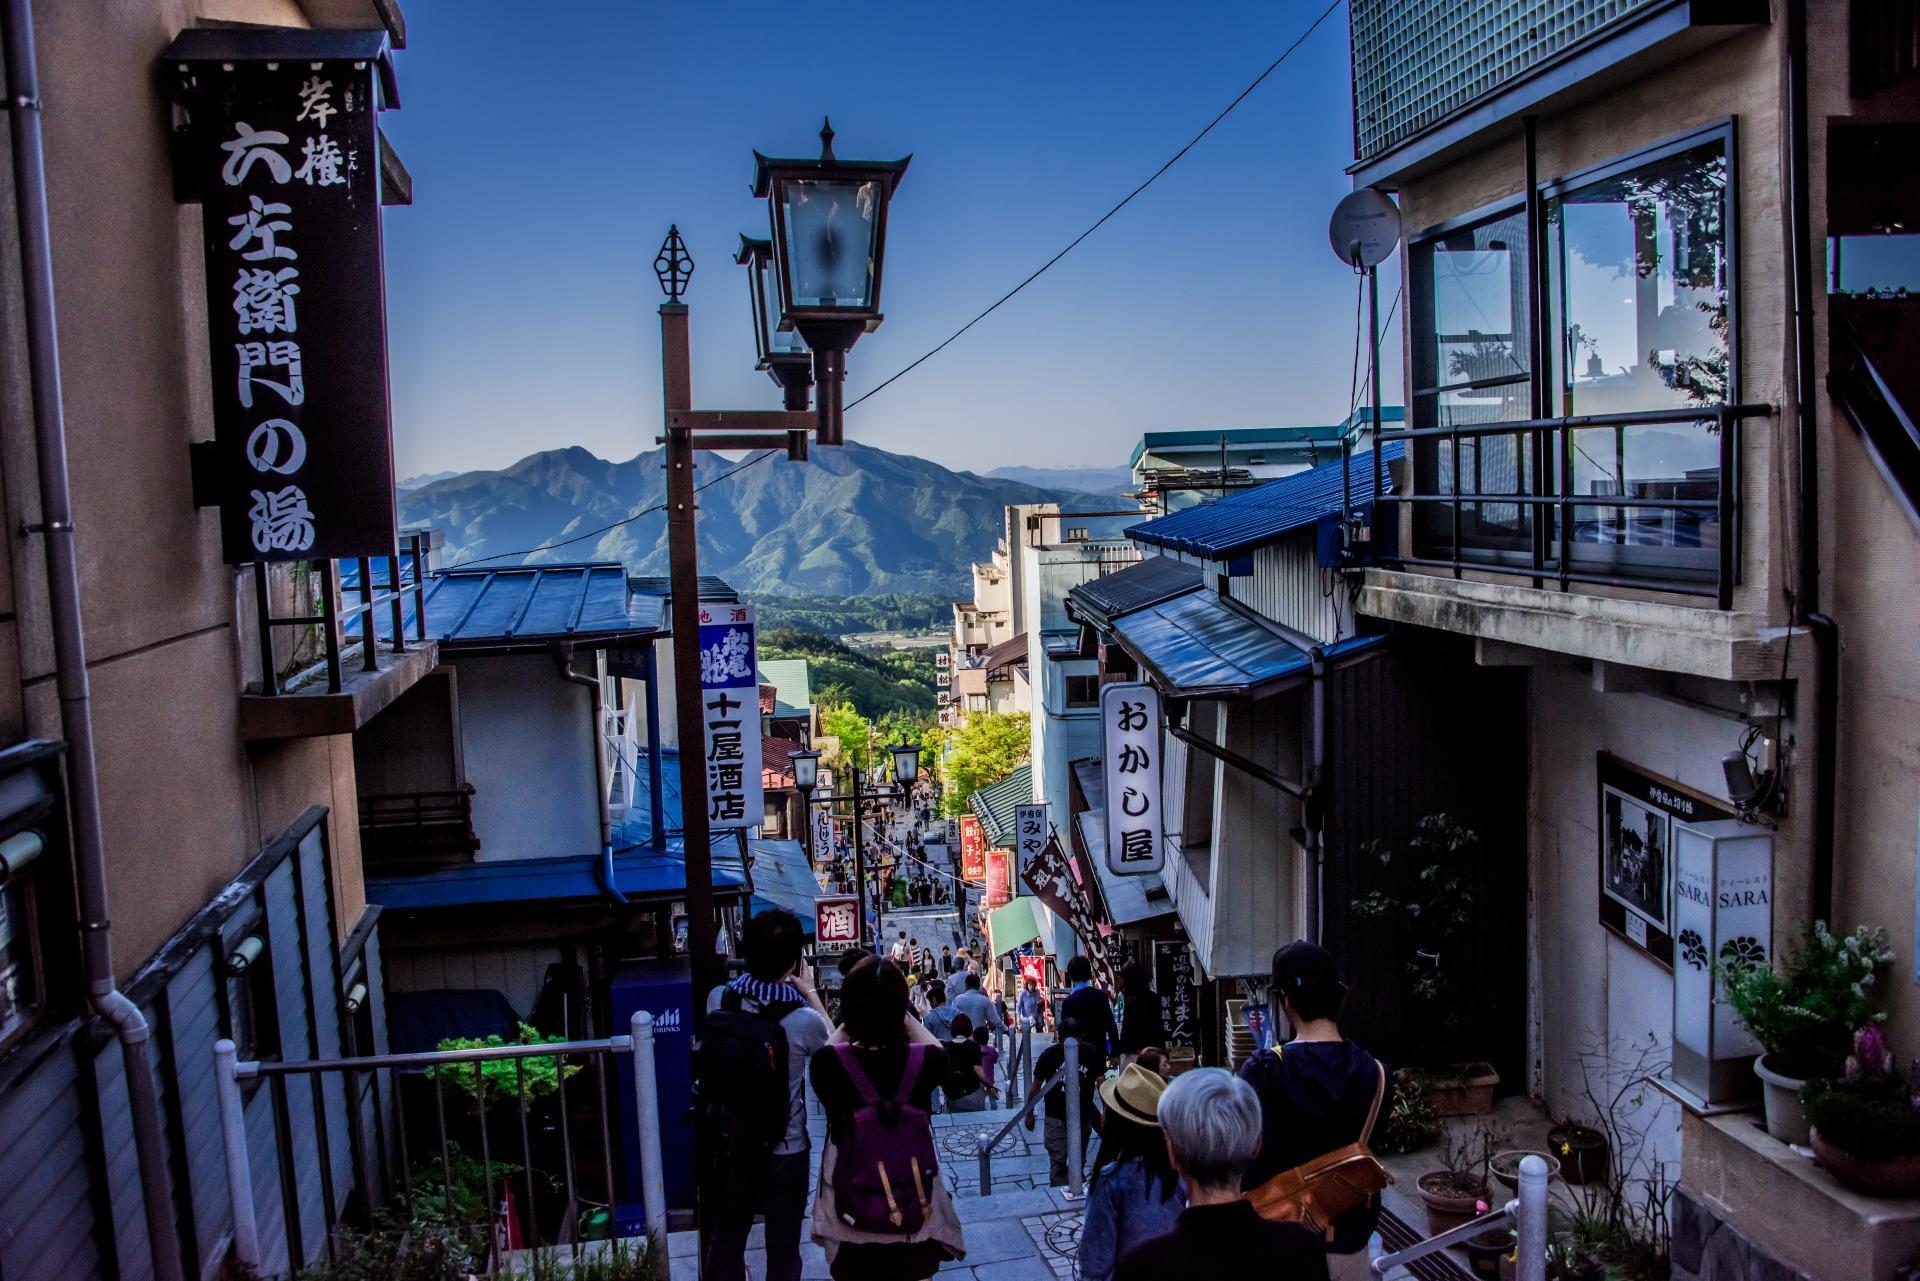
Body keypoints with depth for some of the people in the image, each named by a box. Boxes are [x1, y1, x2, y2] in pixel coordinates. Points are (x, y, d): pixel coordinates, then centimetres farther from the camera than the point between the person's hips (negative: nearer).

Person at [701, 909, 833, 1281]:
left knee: (725, 1243, 20)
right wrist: (811, 993, 2)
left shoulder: (717, 1000, -14)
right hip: (785, 1151, -3)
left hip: (730, 1145, 3)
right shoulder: (804, 1020, -25)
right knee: (783, 1250, 15)